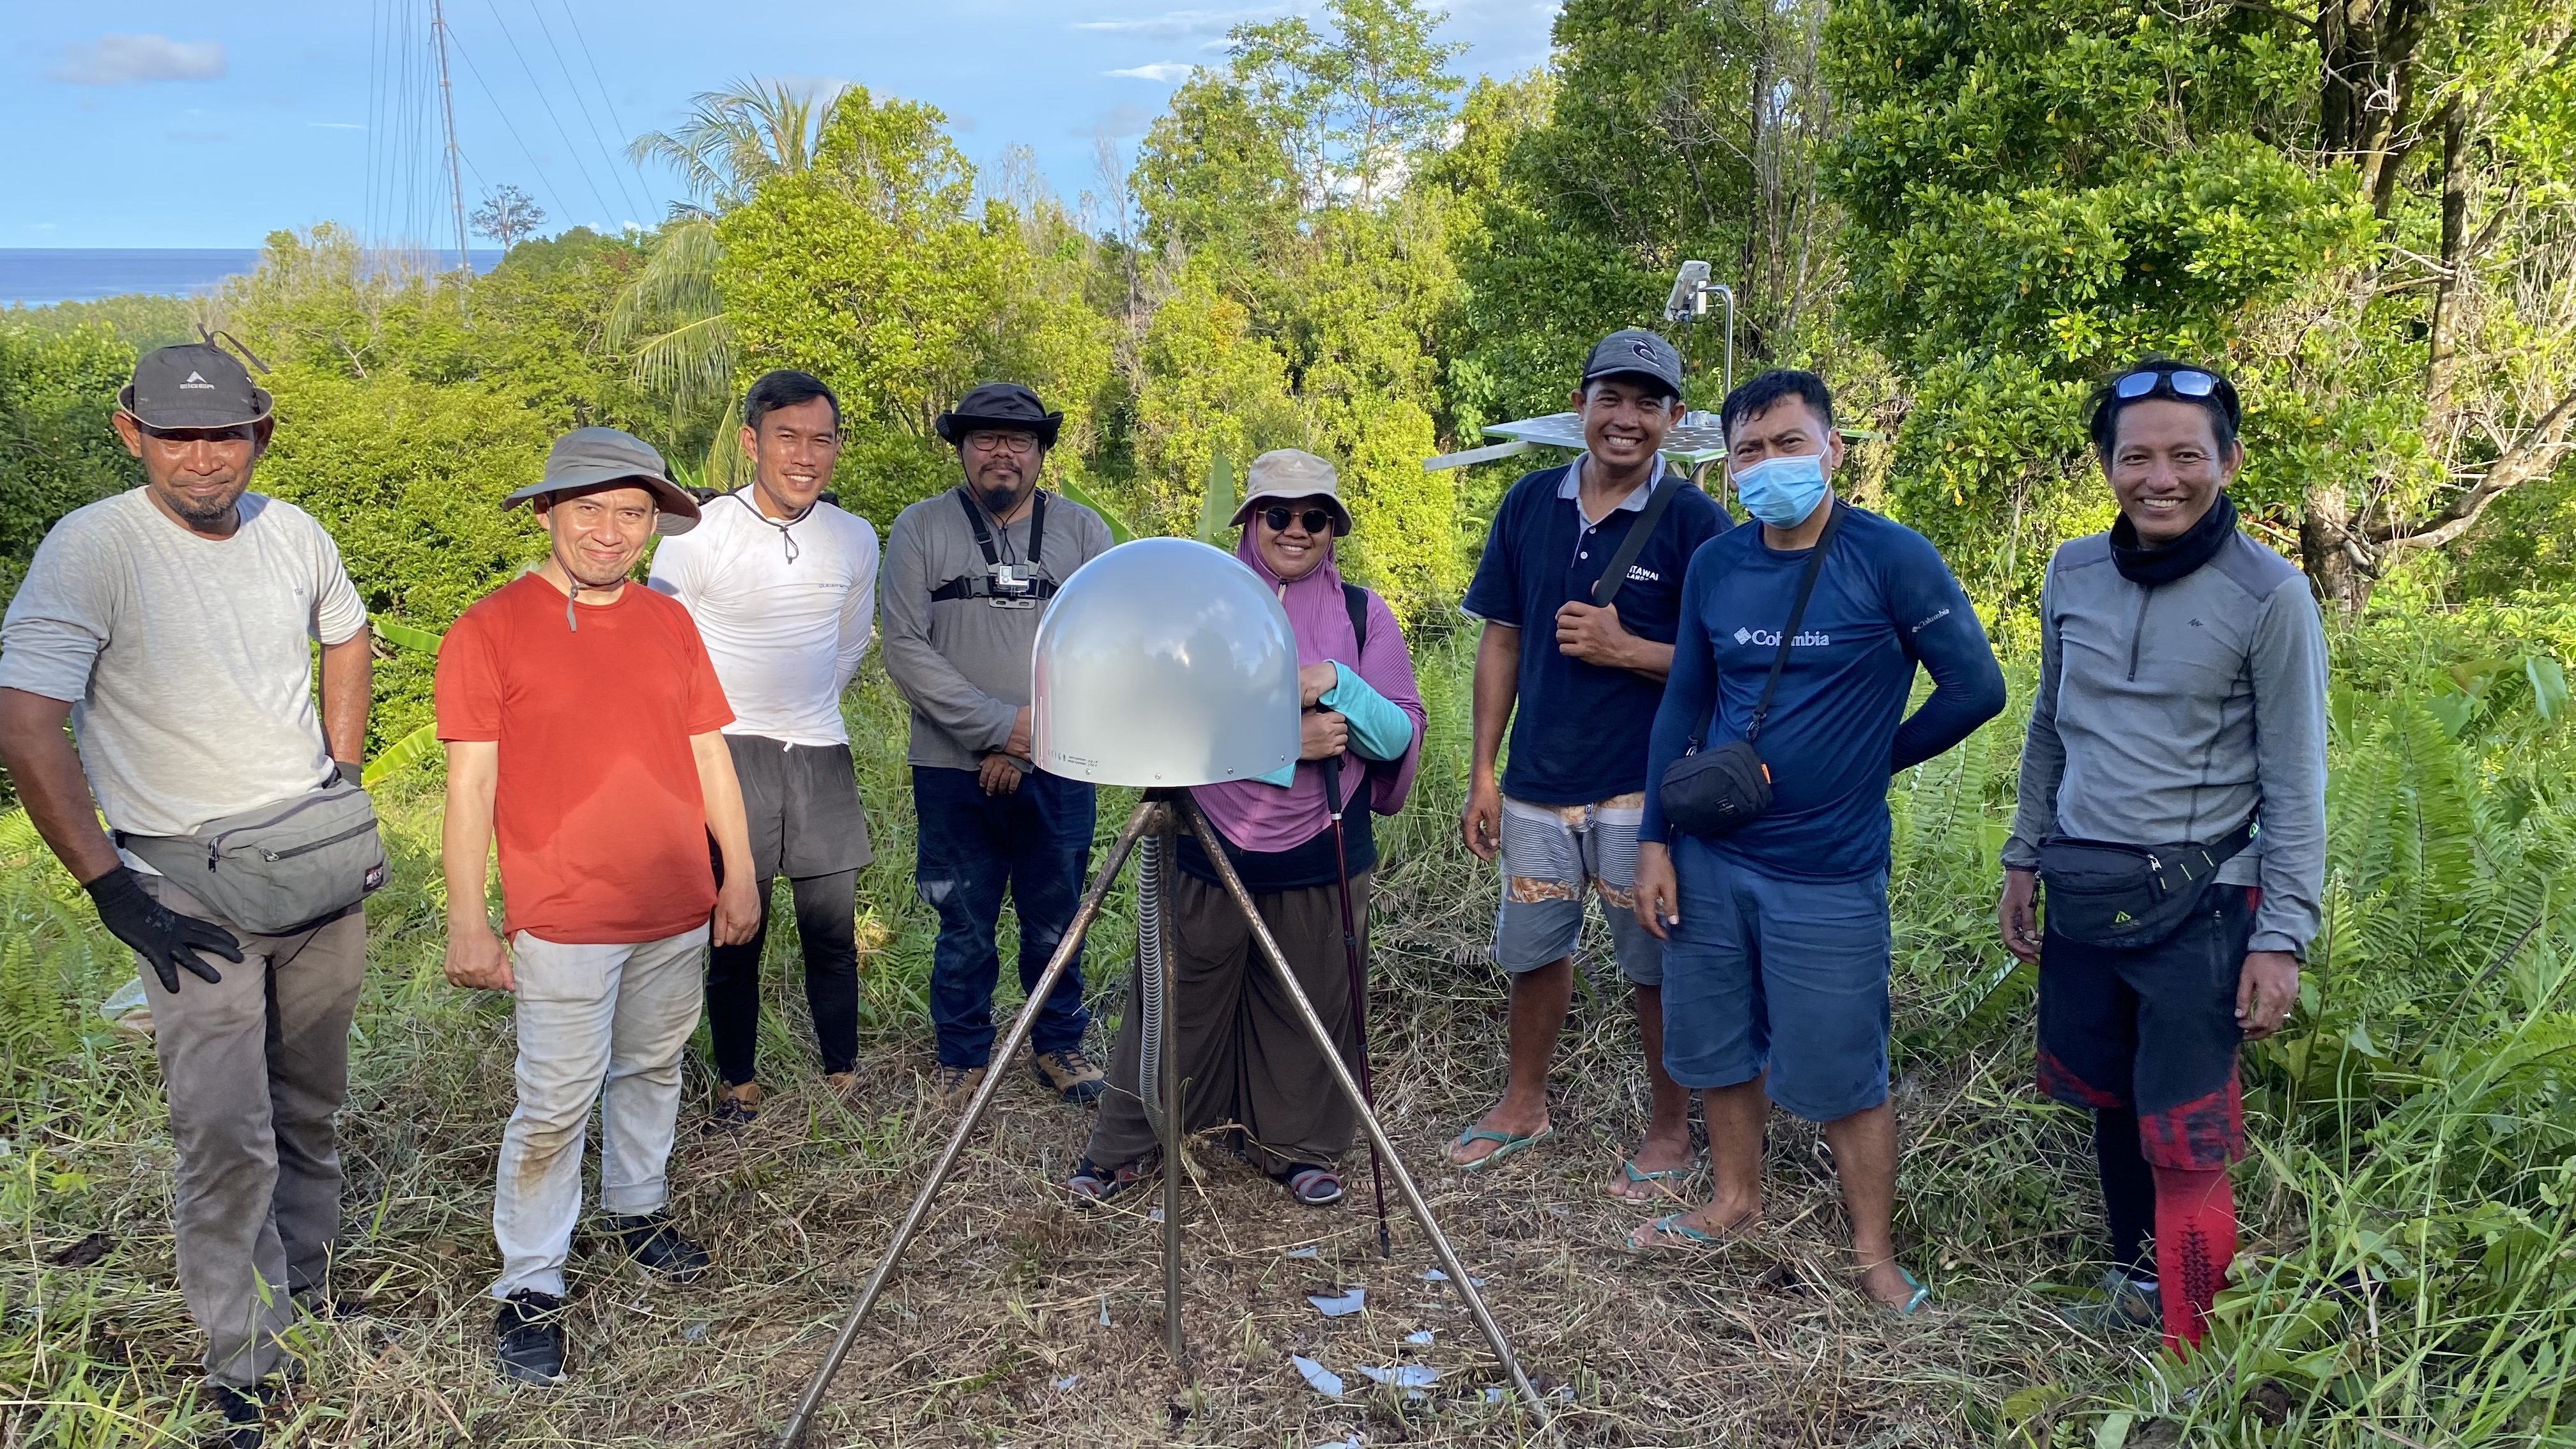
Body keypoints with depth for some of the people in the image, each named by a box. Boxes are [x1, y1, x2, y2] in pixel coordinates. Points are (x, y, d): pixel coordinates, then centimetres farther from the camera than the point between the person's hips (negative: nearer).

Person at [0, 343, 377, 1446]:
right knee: (226, 1136, -7)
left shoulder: (294, 535, 0)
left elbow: (345, 639, 21)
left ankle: (306, 1300, 36)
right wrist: (111, 891, -19)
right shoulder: (94, 546, -17)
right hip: (188, 880, -5)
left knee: (312, 1106, 17)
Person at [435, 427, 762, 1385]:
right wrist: (467, 922, -10)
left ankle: (639, 1207, 39)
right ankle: (530, 1288, 12)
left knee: (654, 1068, 19)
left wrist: (738, 875, 11)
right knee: (555, 1106, 0)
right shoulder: (491, 630, -7)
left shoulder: (670, 624, 7)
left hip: (678, 911, 5)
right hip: (564, 919, -5)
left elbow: (709, 754, 12)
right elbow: (471, 783, -8)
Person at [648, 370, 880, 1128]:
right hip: (729, 753, -3)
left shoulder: (855, 539, 3)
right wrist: (733, 717, 6)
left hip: (821, 754, 3)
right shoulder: (698, 535, -9)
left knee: (832, 925, 6)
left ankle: (843, 1072, 20)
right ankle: (738, 1082, 18)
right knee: (735, 929, 3)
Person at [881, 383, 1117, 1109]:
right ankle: (963, 1057, 25)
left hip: (1058, 770, 1)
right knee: (965, 928, 8)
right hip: (954, 770, -1)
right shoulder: (921, 529, 0)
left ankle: (1059, 1045, 29)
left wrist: (1031, 739, -11)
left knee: (1055, 923, 10)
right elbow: (905, 648, -7)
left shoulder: (1083, 531, 5)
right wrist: (1000, 725, -14)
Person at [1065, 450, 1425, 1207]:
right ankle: (1125, 1144, 23)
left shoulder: (1363, 613, 4)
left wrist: (1336, 685, -18)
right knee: (1178, 999, 7)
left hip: (1322, 858, 1)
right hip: (1210, 850, -1)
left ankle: (1300, 1146, 29)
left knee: (1309, 1007, 10)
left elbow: (1401, 736, 0)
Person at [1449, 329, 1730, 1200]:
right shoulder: (1531, 504, 3)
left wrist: (1623, 649, -20)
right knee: (1532, 949, 18)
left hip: (1645, 789, -4)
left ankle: (1670, 1128, 27)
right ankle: (1524, 1104, 38)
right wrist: (1483, 772, 5)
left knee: (1654, 968, 8)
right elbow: (1502, 640, 7)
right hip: (1537, 781, 4)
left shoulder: (1693, 522, -8)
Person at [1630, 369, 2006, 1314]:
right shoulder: (1715, 566, 2)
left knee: (1840, 1077, 5)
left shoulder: (1892, 559, -12)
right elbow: (1682, 706, 8)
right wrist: (1655, 842, 4)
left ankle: (1874, 1254, 23)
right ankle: (1736, 1203, 38)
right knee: (1717, 1050, 17)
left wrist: (1873, 758, 2)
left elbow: (1975, 688, -7)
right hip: (1709, 859, 5)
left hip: (1828, 874, -4)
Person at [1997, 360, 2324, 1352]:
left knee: (2184, 1147, -3)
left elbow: (2295, 784, -8)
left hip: (2197, 907, -5)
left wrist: (2282, 937, -10)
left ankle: (2188, 1355, 11)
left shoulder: (2269, 596, -11)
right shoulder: (2073, 572, 3)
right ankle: (2135, 1281, 39)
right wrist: (2024, 859, 15)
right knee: (2111, 1109, 18)